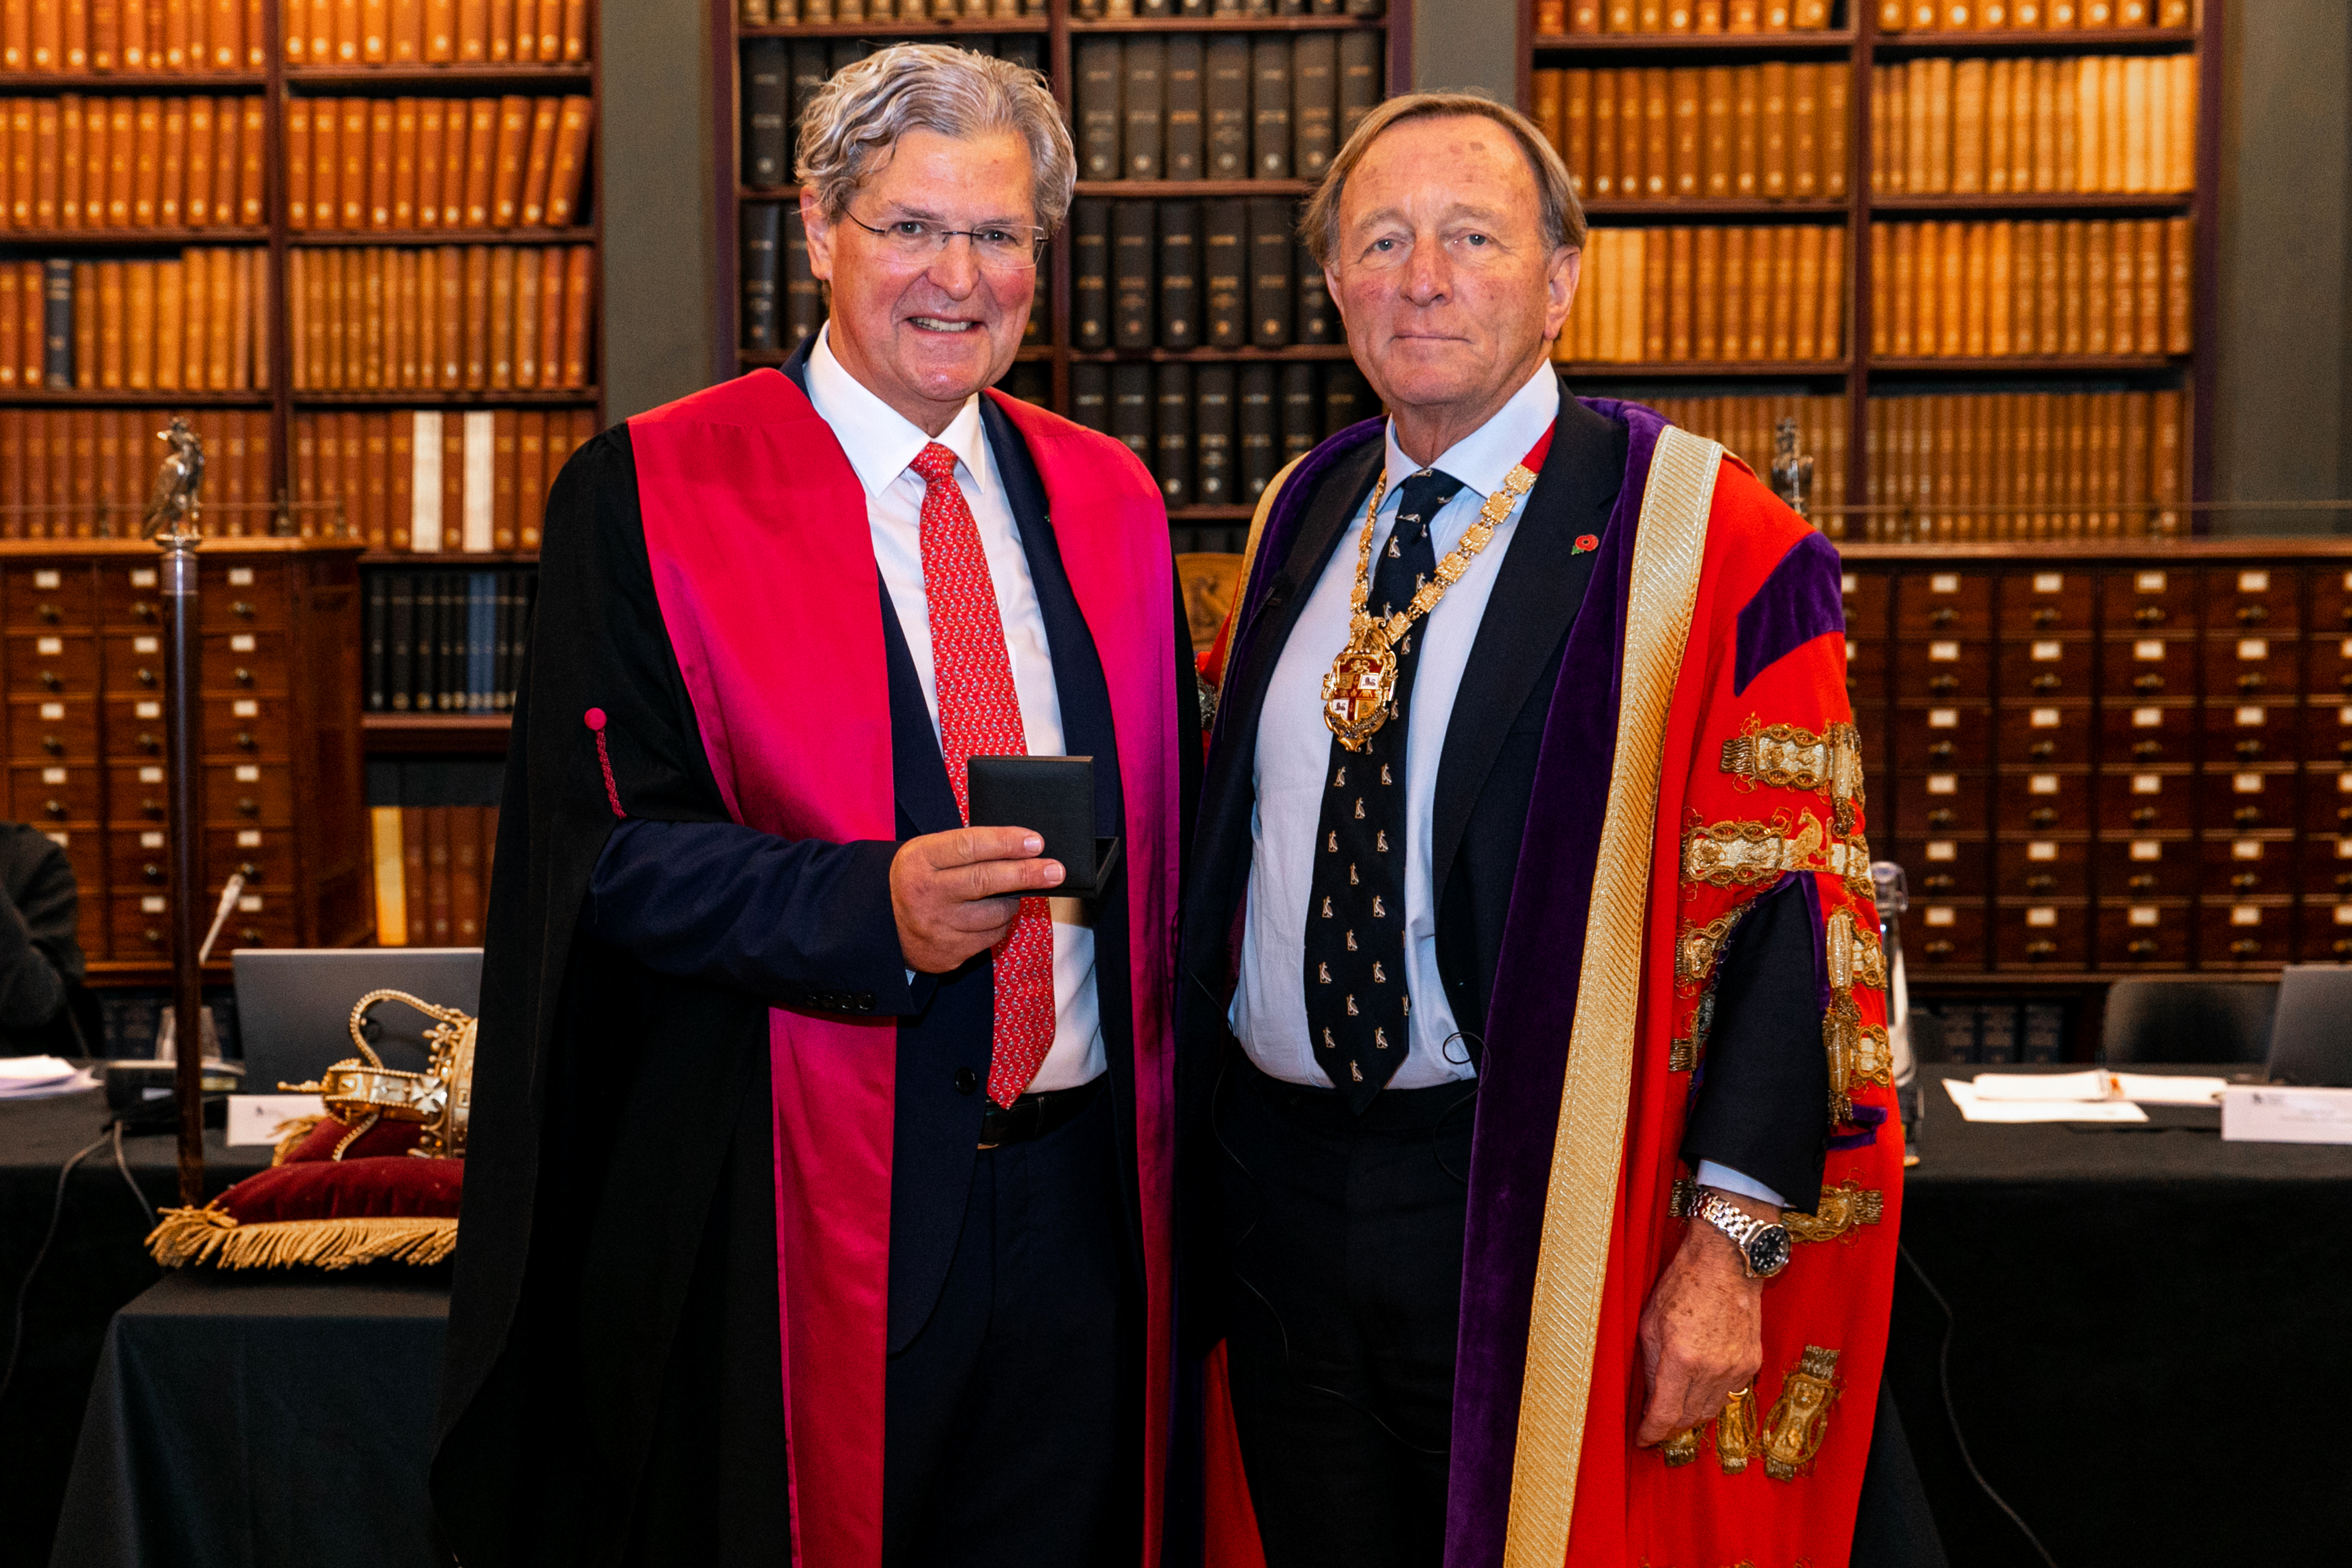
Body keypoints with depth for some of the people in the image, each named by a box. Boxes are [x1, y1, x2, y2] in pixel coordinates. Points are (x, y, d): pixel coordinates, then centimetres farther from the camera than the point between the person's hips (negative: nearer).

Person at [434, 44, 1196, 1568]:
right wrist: (873, 906, -25)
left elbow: (1171, 809, 12)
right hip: (800, 1205, -4)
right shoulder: (646, 498, -5)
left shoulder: (1108, 500, 9)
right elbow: (605, 847, -10)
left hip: (1082, 1196, 4)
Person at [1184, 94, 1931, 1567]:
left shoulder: (1708, 540, -10)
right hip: (1275, 1191, 5)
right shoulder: (1301, 517, 8)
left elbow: (1794, 907, -13)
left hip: (1533, 1222, -5)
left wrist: (1731, 1243, -18)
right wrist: (1203, 1147, 13)